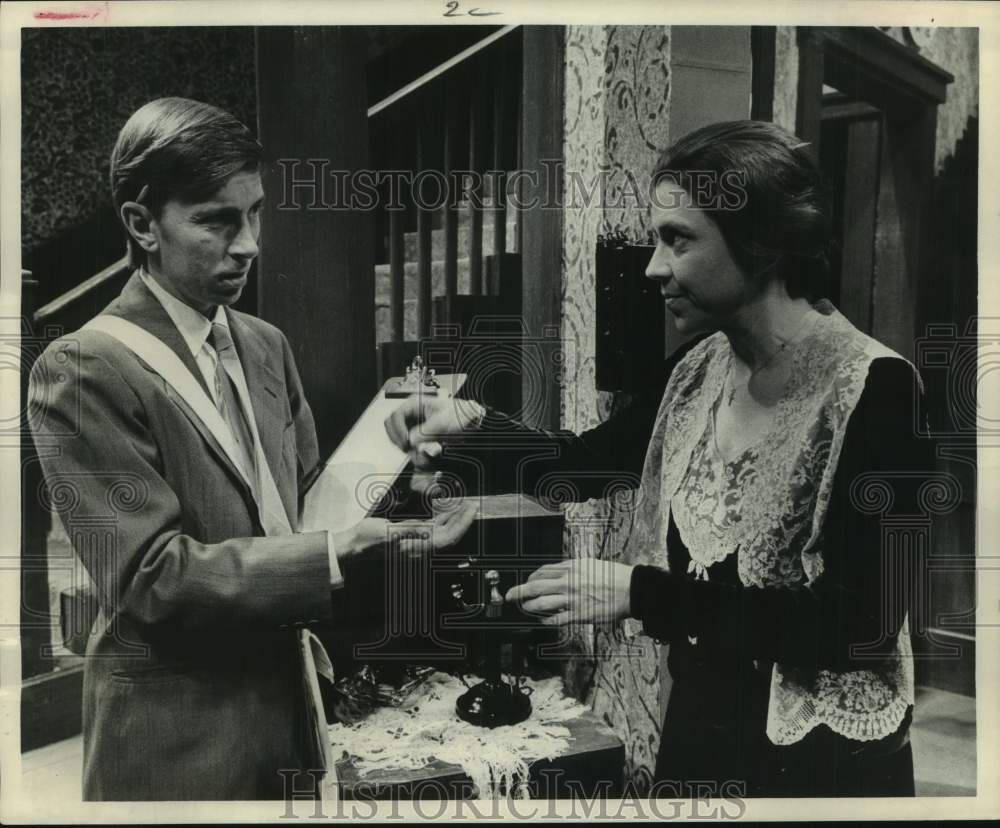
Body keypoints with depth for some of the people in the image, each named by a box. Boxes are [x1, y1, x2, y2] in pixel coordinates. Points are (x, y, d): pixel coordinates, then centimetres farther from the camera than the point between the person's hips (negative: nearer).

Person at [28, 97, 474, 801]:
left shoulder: (267, 345, 6)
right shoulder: (82, 370, -16)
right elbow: (152, 574, -20)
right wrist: (339, 553, -28)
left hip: (290, 708, 6)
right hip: (179, 740, -6)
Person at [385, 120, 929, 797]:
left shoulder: (876, 391, -21)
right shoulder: (700, 368, -1)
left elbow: (863, 620, -24)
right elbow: (585, 463, 9)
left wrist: (640, 594, -26)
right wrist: (471, 427, -10)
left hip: (824, 760, -6)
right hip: (697, 724, 6)